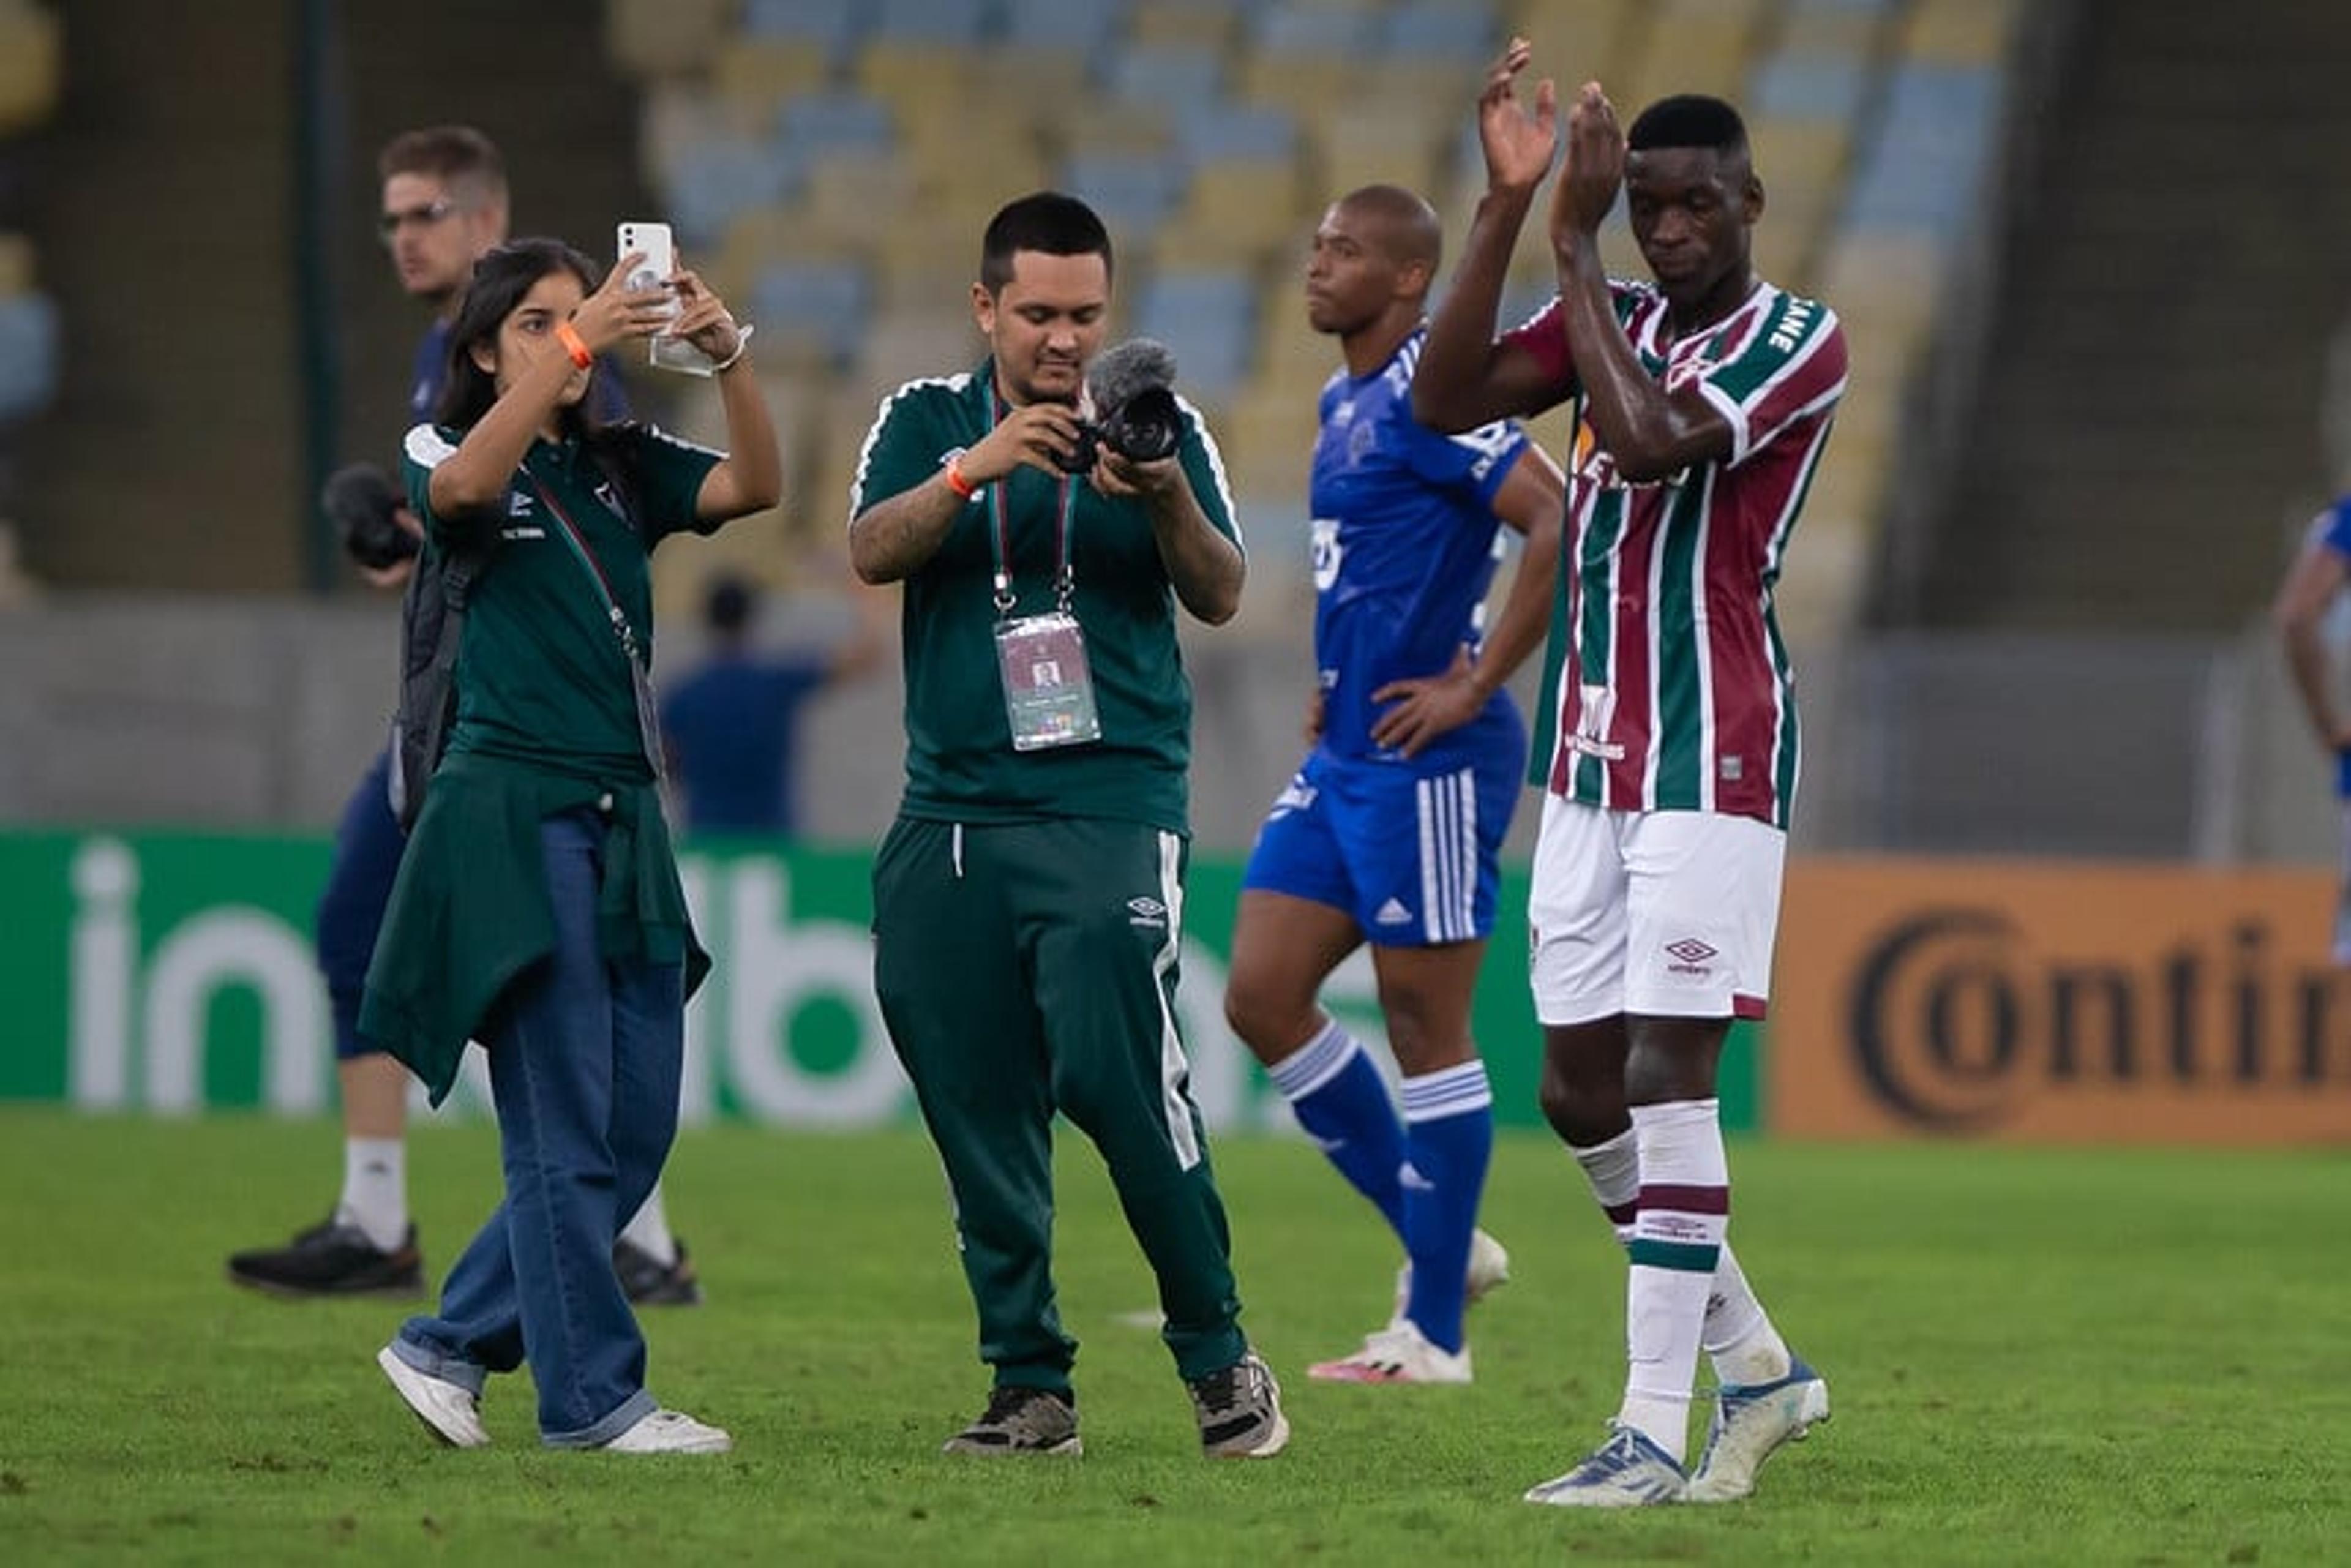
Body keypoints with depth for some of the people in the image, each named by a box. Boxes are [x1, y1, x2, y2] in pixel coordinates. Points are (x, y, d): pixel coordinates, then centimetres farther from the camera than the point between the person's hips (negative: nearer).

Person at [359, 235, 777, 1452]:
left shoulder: (621, 470, 15)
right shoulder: (443, 455, 1)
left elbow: (755, 486, -1)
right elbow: (460, 490, -24)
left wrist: (728, 356, -17)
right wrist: (573, 348, -31)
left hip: (623, 824, 6)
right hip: (516, 814, -6)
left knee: (639, 1126, 6)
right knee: (564, 1123, -8)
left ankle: (450, 1346, 18)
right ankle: (592, 1397, -4)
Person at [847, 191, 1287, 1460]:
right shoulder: (927, 422, 9)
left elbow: (1220, 598, -4)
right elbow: (872, 552, -8)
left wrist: (1165, 499, -23)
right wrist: (978, 468, -25)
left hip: (1110, 804, -3)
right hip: (950, 815, 3)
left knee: (1116, 1073, -17)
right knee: (976, 1111, 2)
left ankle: (1218, 1356, -5)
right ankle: (1029, 1387, 11)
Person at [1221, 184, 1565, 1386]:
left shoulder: (1430, 399, -15)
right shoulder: (1345, 401, 14)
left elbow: (1561, 524, -25)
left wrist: (1474, 686, -21)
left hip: (1426, 763, -10)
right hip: (1346, 756, 10)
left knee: (1424, 1024, -3)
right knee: (1260, 996, 7)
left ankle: (1432, 1334, 4)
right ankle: (1439, 1245, 17)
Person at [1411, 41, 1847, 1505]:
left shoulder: (1798, 340, -8)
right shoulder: (1616, 322, 12)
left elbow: (1646, 444, -24)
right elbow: (1447, 399, -2)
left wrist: (1573, 243, -19)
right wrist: (1508, 205, -9)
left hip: (1713, 758, -7)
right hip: (1594, 759, 7)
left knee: (1666, 1072, -13)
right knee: (1582, 1087, 7)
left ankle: (1658, 1431, -13)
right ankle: (1756, 1365, 22)